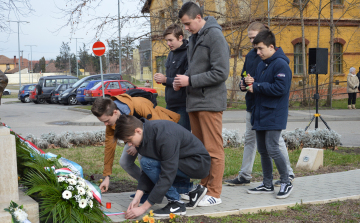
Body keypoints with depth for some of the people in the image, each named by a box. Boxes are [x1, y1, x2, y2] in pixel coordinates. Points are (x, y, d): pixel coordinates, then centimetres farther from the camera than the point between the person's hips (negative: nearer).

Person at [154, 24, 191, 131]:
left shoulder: (188, 54, -14)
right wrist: (161, 79, 3)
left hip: (183, 105, -9)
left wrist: (166, 80, -13)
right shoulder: (171, 54, 16)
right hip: (170, 103, 9)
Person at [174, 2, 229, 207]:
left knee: (213, 149, -3)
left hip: (210, 102, -9)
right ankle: (204, 186, 23)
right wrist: (183, 79, 3)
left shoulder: (215, 36, -11)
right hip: (194, 102, 9)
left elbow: (221, 73, -18)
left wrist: (190, 81, -15)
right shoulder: (194, 37, 15)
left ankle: (215, 193, 4)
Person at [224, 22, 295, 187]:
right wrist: (242, 84, 0)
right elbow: (244, 75, 23)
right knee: (250, 139, 11)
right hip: (252, 105, 8)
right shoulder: (250, 55, 13)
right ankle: (244, 176, 18)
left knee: (276, 140, 1)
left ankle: (288, 174, 15)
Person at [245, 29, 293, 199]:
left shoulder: (281, 64, -13)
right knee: (262, 151, 12)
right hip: (260, 115, 9)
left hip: (274, 116, -9)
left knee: (272, 149, -10)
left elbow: (280, 88, -23)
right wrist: (251, 82, -1)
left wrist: (256, 87, -15)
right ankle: (267, 185, 22)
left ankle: (286, 182, 6)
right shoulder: (262, 64, 15)